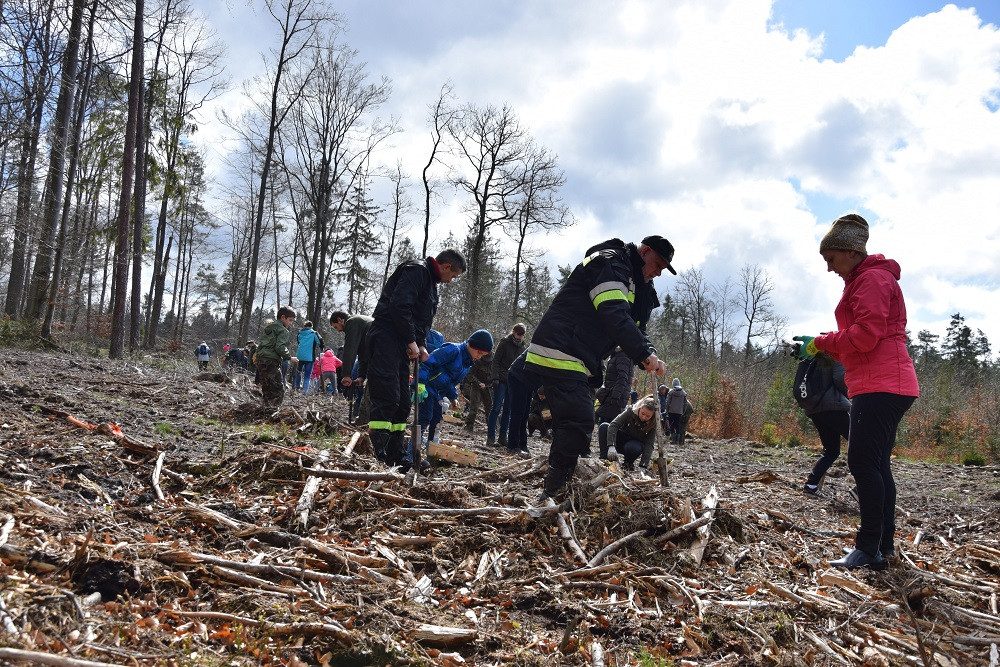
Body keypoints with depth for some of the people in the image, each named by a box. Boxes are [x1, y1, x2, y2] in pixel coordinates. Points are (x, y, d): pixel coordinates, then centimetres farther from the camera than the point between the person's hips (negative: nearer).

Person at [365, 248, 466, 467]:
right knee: (387, 399, -17)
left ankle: (396, 460, 14)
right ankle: (377, 456, -19)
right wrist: (412, 341, -16)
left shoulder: (430, 283, 23)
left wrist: (421, 344, 6)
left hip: (401, 345, 10)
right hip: (386, 340, -10)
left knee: (402, 403, 10)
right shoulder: (417, 270, -8)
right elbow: (399, 305, -21)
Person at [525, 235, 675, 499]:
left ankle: (553, 495, 16)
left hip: (578, 363, 11)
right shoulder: (609, 262, -9)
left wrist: (649, 358, -4)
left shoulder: (634, 284, 23)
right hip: (559, 355, -11)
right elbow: (614, 316, -22)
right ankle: (554, 494, -14)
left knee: (576, 426, 11)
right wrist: (645, 354, -23)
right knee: (579, 423, -16)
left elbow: (634, 328, 17)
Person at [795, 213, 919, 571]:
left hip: (881, 386, -11)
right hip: (879, 384, 11)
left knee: (862, 461, -13)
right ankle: (884, 545, 14)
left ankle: (869, 549, -12)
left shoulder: (872, 278, -8)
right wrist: (821, 346, 11)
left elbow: (865, 335, -18)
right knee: (877, 464, 10)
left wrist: (820, 342, -9)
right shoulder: (863, 280, 23)